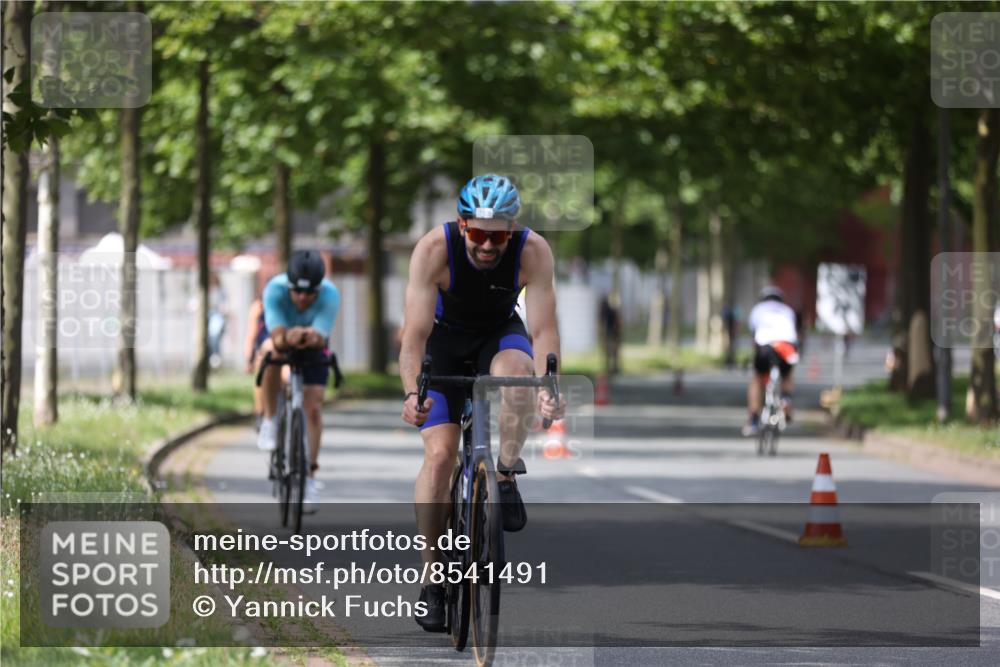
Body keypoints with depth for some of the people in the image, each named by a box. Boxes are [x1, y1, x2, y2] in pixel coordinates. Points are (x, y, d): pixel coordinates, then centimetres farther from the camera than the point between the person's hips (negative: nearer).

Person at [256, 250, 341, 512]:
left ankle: (309, 477, -3)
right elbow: (277, 338, -42)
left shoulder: (330, 295, -34)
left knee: (313, 407, -12)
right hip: (281, 337, 0)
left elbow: (321, 338, -39)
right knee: (270, 353, -37)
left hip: (312, 347, 1)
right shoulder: (275, 289, -35)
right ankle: (269, 421, -19)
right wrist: (287, 338, -65)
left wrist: (313, 338, -62)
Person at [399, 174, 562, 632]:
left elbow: (542, 329, -31)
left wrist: (546, 387, -49)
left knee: (514, 369, -37)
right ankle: (432, 577, -6)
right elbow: (415, 332, -34)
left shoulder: (533, 252, -28)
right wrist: (412, 393, -50)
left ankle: (506, 477, -17)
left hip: (499, 333, 1)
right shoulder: (434, 250, -31)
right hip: (444, 339, -1)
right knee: (440, 453, -15)